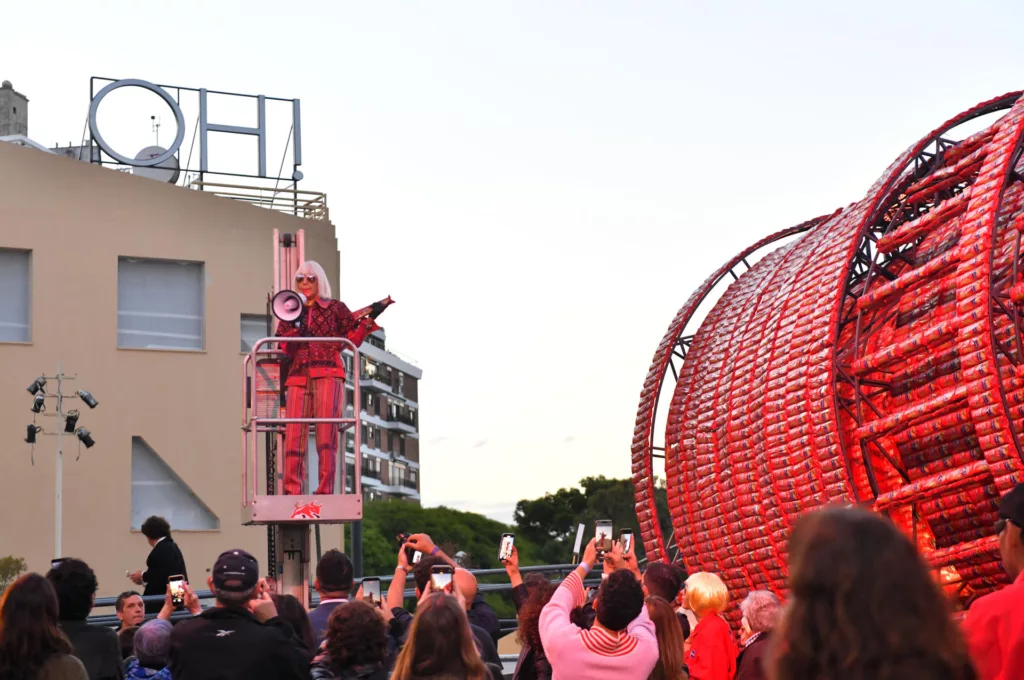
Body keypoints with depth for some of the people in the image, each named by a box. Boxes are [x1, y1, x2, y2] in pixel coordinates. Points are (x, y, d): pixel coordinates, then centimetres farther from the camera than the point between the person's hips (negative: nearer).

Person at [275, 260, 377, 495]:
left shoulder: (336, 308, 15)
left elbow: (353, 339, 10)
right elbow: (286, 351, 13)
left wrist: (367, 322, -7)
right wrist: (294, 328, -4)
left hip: (328, 374, -2)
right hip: (298, 376, 2)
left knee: (326, 434, -12)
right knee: (293, 434, -9)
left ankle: (325, 492, -14)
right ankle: (291, 493, -12)